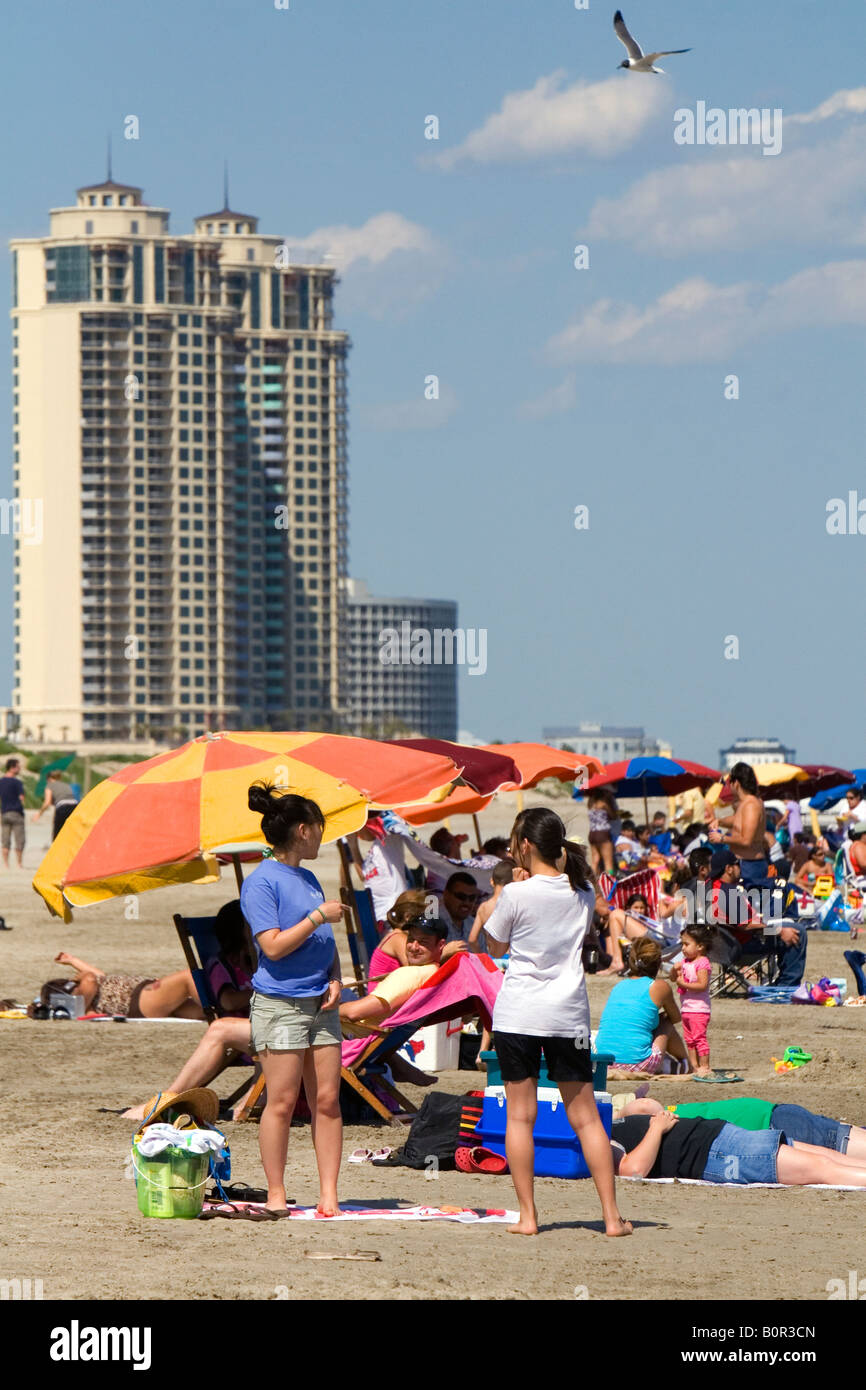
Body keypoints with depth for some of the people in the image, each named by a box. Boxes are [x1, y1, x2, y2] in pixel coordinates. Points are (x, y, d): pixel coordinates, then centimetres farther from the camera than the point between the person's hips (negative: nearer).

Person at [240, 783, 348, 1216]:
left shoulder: (309, 879, 16)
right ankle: (276, 1195, 2)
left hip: (319, 1002, 7)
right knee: (282, 1102, -5)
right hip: (279, 1004, -7)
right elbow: (274, 946, -16)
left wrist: (334, 979, 5)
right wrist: (319, 916, -12)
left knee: (326, 1100, 2)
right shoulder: (261, 882, -8)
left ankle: (329, 1194, 3)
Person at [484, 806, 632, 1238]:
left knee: (520, 1114, 3)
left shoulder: (517, 895, -10)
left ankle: (527, 1215, 0)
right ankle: (611, 1215, 4)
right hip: (568, 1012, 4)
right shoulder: (583, 893, 4)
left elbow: (494, 947, 4)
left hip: (518, 1015, -4)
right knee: (584, 1116, 7)